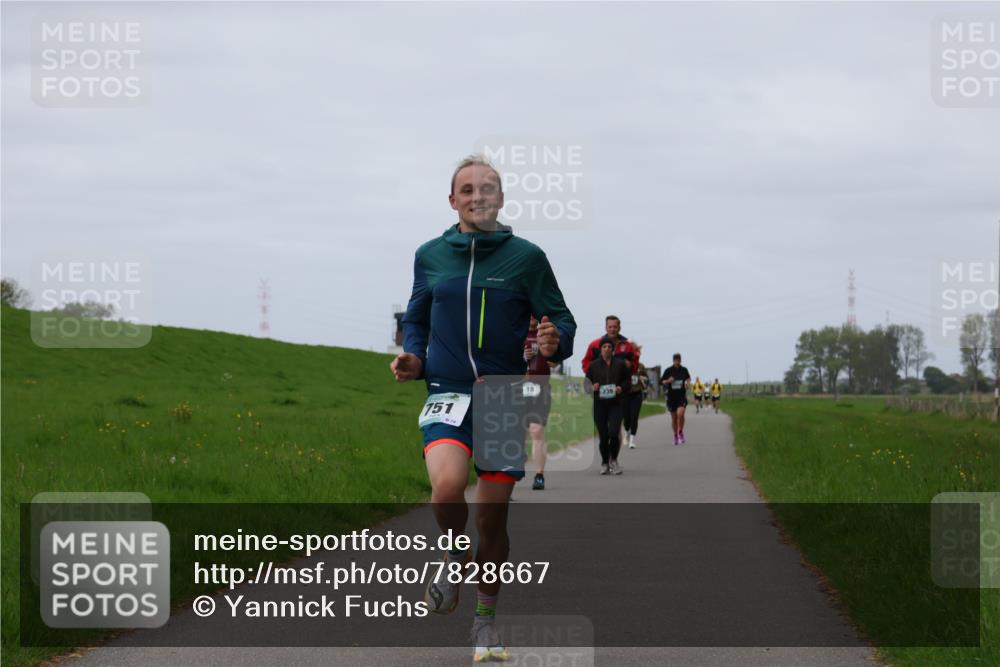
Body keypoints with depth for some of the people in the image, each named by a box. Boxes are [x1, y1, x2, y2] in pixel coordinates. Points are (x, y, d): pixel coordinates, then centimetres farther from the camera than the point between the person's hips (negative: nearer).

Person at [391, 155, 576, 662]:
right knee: (447, 485, -27)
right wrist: (413, 358, 2)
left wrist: (556, 343, -18)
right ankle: (455, 558, 5)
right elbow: (416, 319, 21)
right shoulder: (430, 256, 7)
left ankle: (486, 620, 22)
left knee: (492, 517, 3)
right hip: (447, 395, 0)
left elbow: (561, 320, 5)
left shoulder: (526, 257, 0)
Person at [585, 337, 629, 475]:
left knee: (613, 433, -14)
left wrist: (621, 388, -11)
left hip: (615, 403, -1)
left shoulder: (620, 364, 3)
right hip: (599, 404, 1)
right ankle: (605, 462, 21)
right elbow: (587, 382, 10)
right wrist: (592, 387, -12)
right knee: (603, 436, 2)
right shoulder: (594, 365, 5)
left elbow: (627, 380, 9)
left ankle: (614, 460, 10)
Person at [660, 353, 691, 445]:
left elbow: (688, 377, 22)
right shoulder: (668, 370, -3)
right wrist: (667, 381, -17)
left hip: (682, 396, -1)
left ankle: (680, 433, -1)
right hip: (671, 396, 1)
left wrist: (688, 382, 2)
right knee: (674, 417, 7)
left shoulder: (684, 370, 1)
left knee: (680, 414, -21)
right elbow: (661, 382, 2)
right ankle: (675, 435, 26)